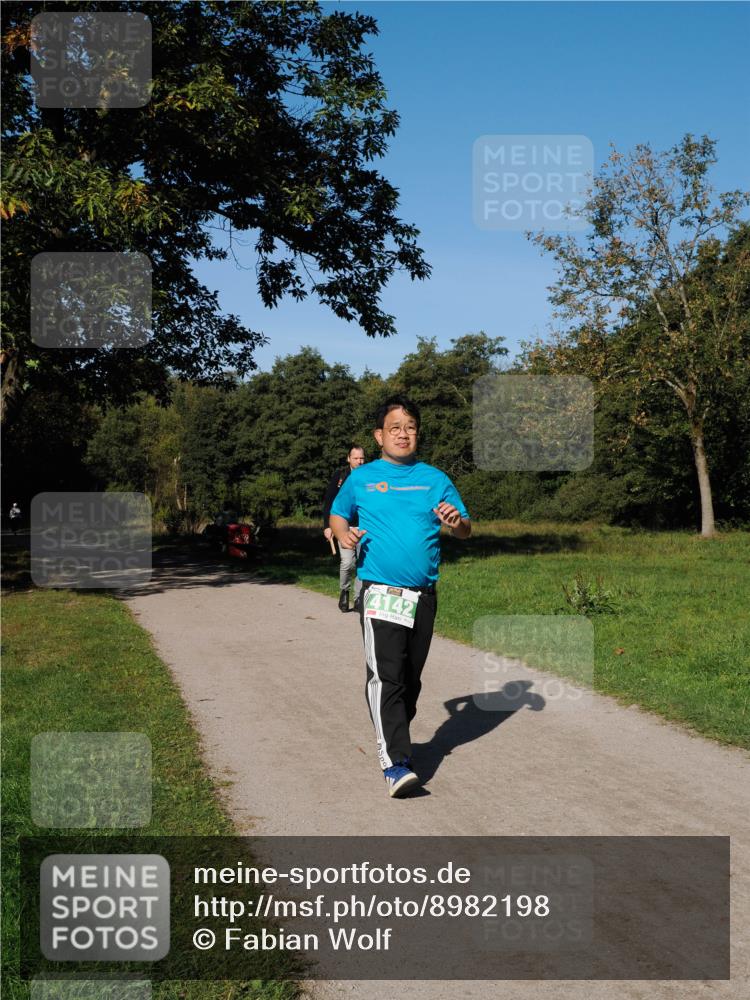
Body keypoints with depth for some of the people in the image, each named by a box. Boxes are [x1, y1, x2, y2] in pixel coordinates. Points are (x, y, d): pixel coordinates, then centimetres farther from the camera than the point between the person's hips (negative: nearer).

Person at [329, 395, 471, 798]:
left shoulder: (435, 479, 9)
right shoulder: (361, 478, 5)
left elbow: (465, 530, 10)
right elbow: (338, 514, 17)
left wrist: (456, 521, -13)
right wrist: (343, 532, -5)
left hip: (424, 595, 3)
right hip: (380, 594, -3)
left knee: (411, 678, 13)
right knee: (385, 676, -15)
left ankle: (394, 737, 33)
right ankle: (395, 762, -18)